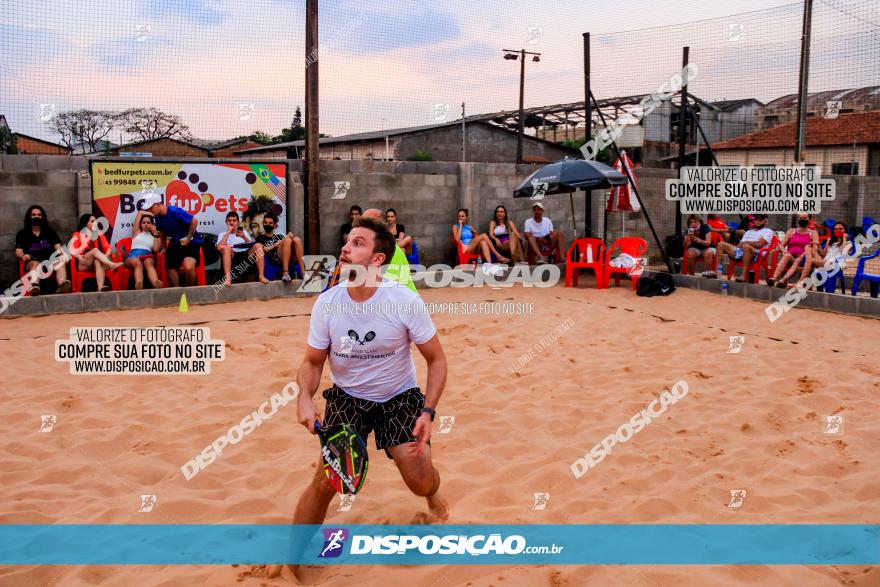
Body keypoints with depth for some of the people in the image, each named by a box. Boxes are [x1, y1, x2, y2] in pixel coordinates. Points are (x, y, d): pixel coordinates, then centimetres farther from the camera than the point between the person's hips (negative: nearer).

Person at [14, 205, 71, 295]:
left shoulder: (50, 232, 28)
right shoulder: (22, 234, 22)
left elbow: (58, 247, 19)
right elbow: (18, 251, 12)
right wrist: (23, 255, -14)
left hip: (50, 260, 1)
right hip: (33, 261, -1)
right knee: (35, 265, -40)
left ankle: (62, 286, -67)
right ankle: (34, 288, -71)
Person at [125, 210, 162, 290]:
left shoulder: (154, 237, 25)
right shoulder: (136, 232, 25)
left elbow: (156, 249, 4)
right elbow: (140, 212, 25)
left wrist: (155, 234, 8)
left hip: (147, 256, 0)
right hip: (133, 256, 0)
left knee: (149, 263, -38)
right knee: (138, 263, -38)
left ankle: (156, 283, -72)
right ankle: (139, 284, -71)